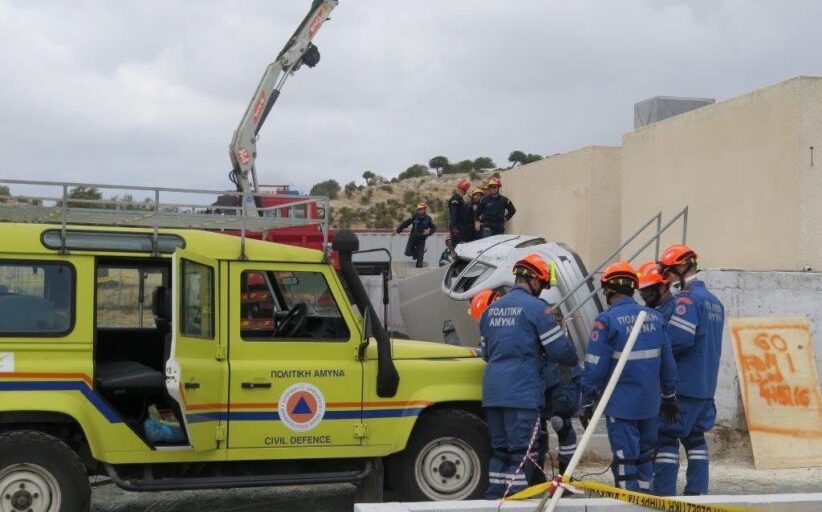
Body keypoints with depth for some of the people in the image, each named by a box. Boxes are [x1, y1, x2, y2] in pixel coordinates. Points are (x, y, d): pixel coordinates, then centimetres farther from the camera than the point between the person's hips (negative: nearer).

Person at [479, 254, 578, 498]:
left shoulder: (492, 309, 14)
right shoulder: (535, 307, -7)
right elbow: (560, 350, -7)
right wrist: (573, 359, 14)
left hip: (493, 392, 7)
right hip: (522, 392, -7)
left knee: (500, 449, 14)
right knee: (522, 452, -2)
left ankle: (494, 499, 16)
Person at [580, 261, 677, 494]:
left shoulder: (607, 320, -13)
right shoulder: (655, 317, 3)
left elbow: (595, 367, -13)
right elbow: (667, 362, 8)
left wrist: (587, 403, -4)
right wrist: (669, 396, 19)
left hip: (621, 405, -5)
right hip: (651, 404, 5)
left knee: (625, 460, 2)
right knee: (645, 457, 18)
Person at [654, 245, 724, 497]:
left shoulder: (686, 298, -13)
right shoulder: (714, 301, 14)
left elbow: (679, 339, -24)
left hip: (681, 384, -8)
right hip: (706, 385, 9)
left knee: (666, 436, -4)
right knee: (695, 436, 14)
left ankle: (664, 493, -6)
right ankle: (697, 491, 16)